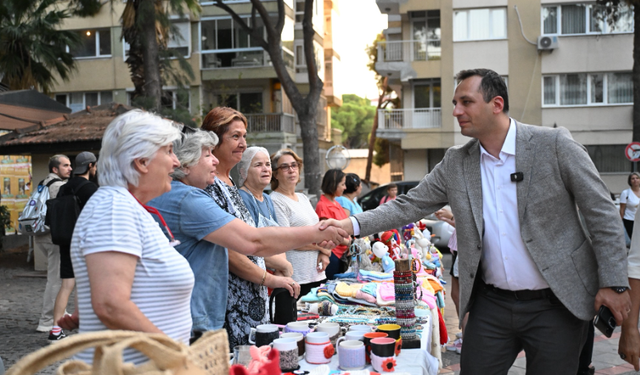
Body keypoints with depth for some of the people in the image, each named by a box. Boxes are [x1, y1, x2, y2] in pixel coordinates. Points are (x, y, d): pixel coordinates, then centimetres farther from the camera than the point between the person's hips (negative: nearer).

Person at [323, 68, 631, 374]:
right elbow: (409, 206, 3)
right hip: (491, 305, 3)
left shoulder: (554, 144, -8)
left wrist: (613, 282, -8)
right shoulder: (455, 162, 2)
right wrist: (351, 225, -10)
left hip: (555, 304, -3)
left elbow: (602, 213, -5)